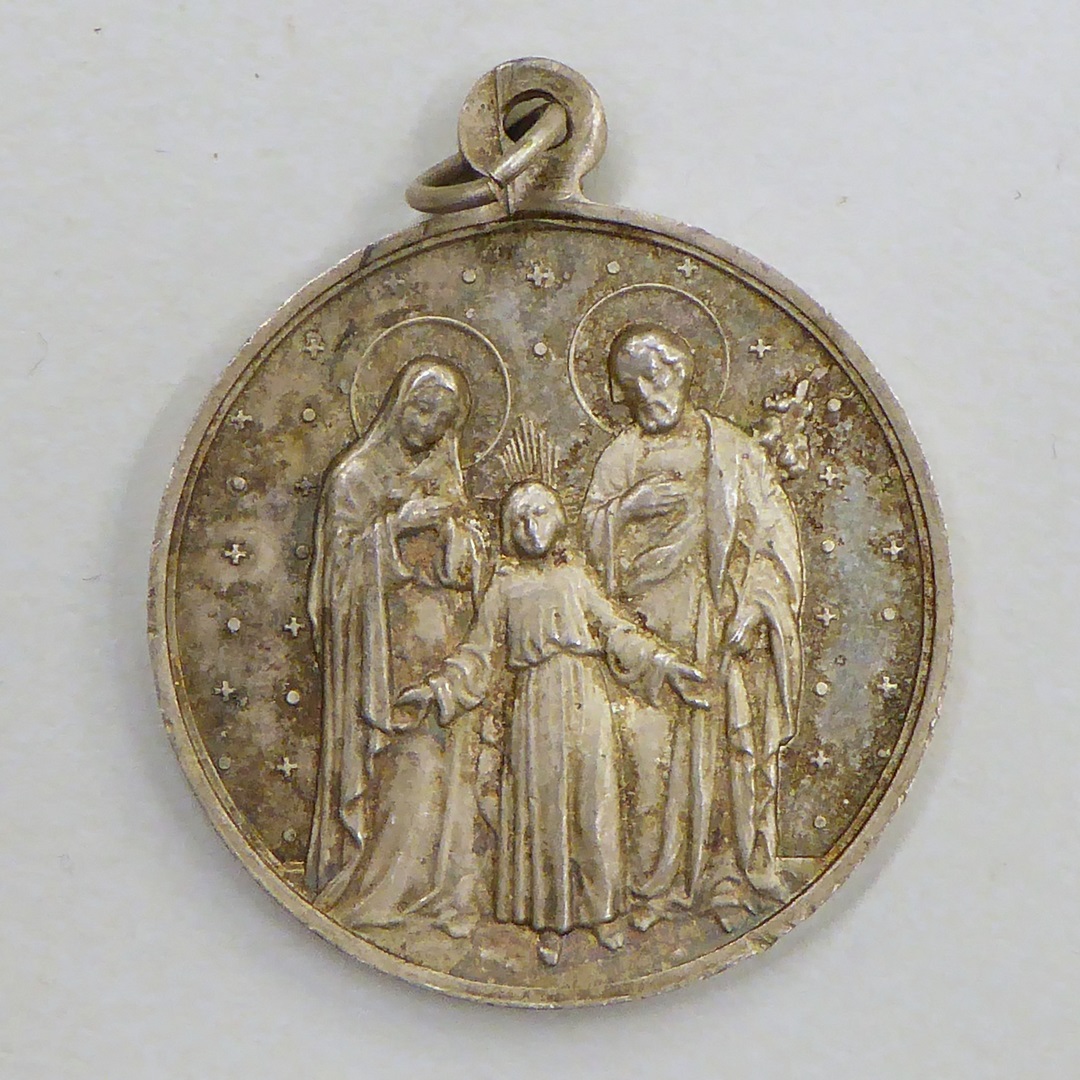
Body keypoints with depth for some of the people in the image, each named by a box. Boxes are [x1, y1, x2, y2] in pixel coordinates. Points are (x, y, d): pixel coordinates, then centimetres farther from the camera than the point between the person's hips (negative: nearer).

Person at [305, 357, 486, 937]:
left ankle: (437, 884, 5)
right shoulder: (355, 475, 2)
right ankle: (380, 885, -3)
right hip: (384, 633, -5)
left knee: (444, 753, 0)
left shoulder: (444, 477, 17)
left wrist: (451, 525, -4)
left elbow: (463, 565, 15)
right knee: (396, 756, -11)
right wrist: (397, 525, -16)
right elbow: (342, 556, -5)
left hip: (442, 630, 5)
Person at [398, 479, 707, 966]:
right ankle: (549, 923, 4)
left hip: (586, 702, 1)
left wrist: (662, 664, 6)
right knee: (541, 807, -2)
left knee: (593, 802, 0)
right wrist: (437, 689, -1)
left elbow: (617, 632, 15)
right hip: (535, 704, -1)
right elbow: (481, 652, 9)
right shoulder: (505, 586, 11)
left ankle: (602, 910, 10)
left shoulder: (575, 577, 15)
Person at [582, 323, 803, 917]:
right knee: (652, 745, -7)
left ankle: (751, 865, 3)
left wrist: (755, 603, -9)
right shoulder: (620, 457, 14)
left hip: (723, 619, 0)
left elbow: (773, 529, 3)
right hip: (652, 626, 1)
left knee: (738, 735, -4)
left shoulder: (730, 446, 10)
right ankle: (658, 882, -3)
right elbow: (592, 539, 7)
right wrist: (626, 507, -12)